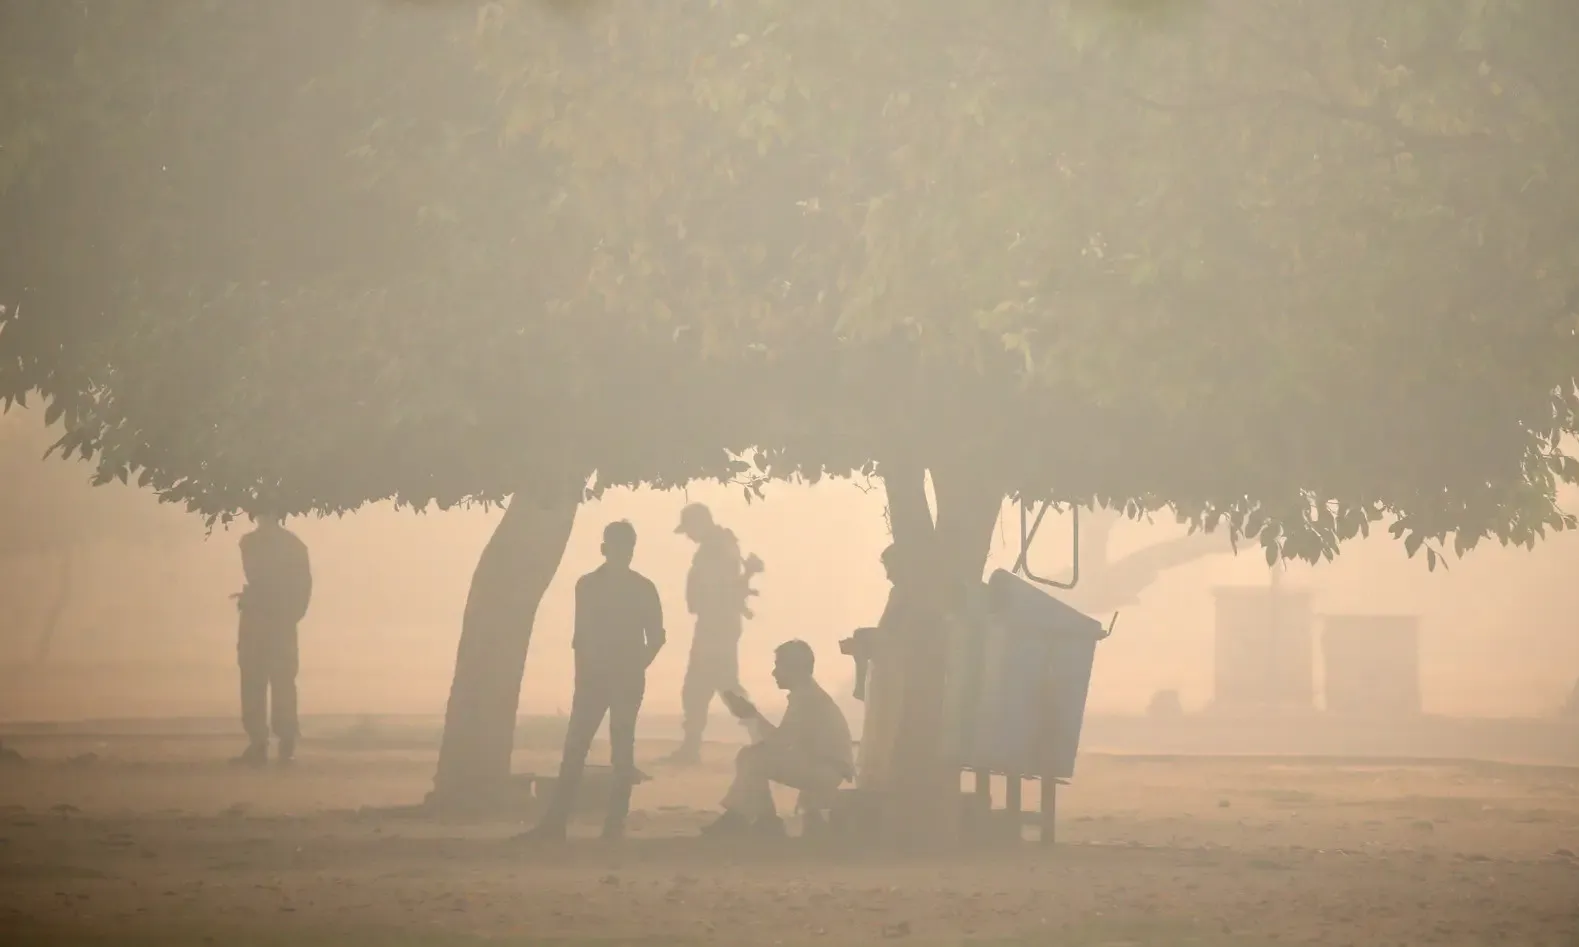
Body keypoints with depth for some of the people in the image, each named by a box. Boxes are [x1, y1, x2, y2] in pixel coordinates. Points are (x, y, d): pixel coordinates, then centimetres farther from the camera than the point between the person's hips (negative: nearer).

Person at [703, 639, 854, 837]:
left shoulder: (808, 698, -19)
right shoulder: (807, 695, 13)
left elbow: (779, 742, -22)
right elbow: (782, 741, 13)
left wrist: (752, 715, -14)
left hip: (829, 772, -10)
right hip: (820, 768, 10)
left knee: (753, 760, -21)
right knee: (750, 757, 6)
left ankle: (737, 820, -9)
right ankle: (766, 821, 0)